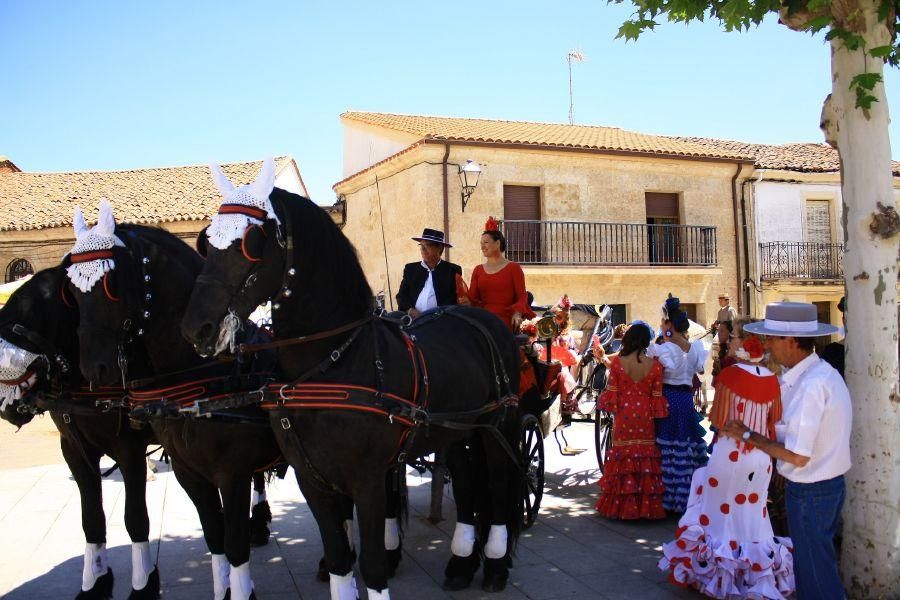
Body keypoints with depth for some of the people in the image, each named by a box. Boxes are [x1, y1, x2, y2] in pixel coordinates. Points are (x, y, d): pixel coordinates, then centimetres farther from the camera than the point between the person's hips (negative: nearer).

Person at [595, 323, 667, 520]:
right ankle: (647, 506, 14)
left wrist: (611, 407, 9)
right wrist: (655, 414, 7)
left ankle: (622, 506, 14)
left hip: (623, 416, 0)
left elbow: (611, 392, -6)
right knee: (646, 456, 9)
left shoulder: (617, 362, -8)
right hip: (645, 417, 0)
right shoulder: (655, 365, -8)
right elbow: (657, 396, -4)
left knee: (623, 455, 9)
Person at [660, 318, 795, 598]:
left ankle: (721, 573, 19)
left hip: (730, 454, -5)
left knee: (722, 513, 10)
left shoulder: (729, 375, -16)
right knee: (753, 514, 17)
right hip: (762, 457, 5)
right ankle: (757, 574, 26)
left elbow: (718, 420, -15)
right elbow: (776, 421, 7)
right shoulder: (771, 379, -1)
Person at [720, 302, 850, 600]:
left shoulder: (811, 385, -28)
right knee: (815, 562, 25)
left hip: (810, 492, -9)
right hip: (828, 484, 9)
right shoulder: (821, 372, 2)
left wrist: (748, 435, -16)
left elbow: (798, 456, -26)